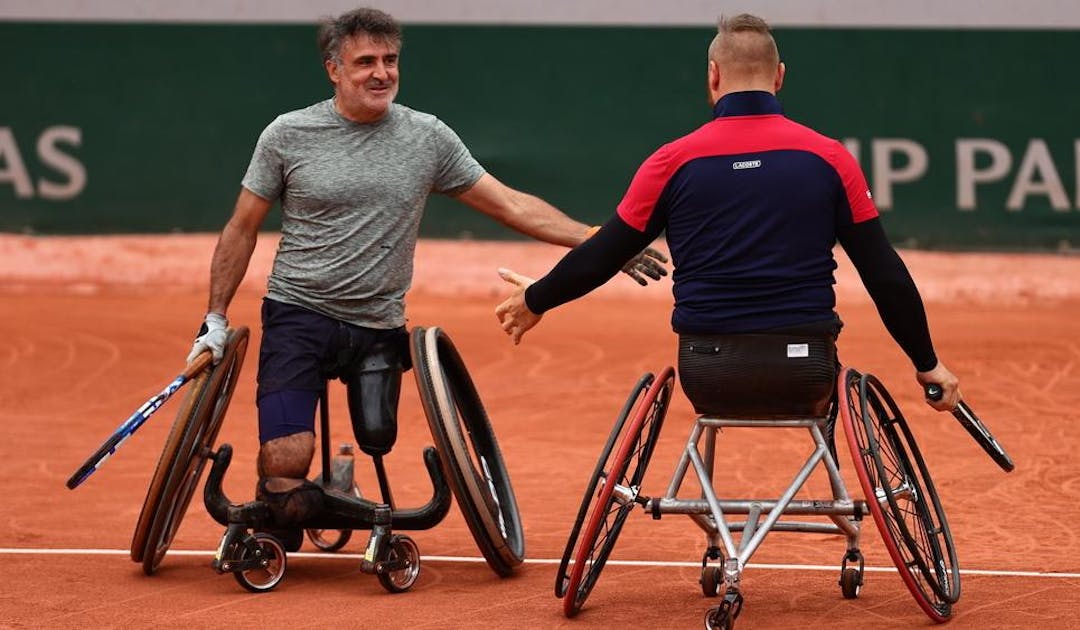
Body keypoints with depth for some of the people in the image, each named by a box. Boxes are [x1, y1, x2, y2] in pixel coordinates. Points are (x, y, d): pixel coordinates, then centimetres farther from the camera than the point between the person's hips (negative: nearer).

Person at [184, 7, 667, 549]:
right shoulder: (288, 136, -3)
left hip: (378, 328, 3)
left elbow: (512, 205, 4)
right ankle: (275, 505, 14)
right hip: (298, 315, -3)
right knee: (288, 458, -20)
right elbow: (242, 230, 6)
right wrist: (215, 319, 2)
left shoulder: (429, 138, 2)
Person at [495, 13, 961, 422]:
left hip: (708, 379, 0)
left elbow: (600, 259, 7)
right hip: (804, 377, 0)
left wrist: (534, 300, 25)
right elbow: (886, 276, 0)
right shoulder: (829, 159, -1)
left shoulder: (673, 162, -1)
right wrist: (927, 364, 12)